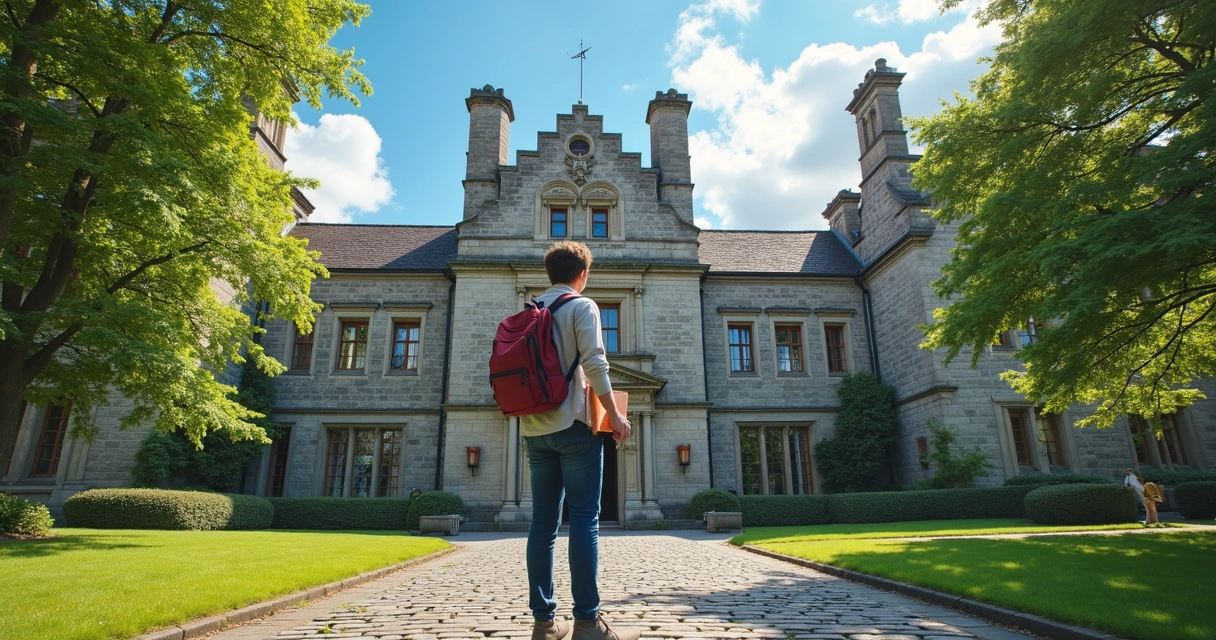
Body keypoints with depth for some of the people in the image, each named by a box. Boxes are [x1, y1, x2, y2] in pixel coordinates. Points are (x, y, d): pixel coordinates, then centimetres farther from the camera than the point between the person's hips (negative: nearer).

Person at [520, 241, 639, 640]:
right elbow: (594, 363, -14)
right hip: (573, 425, -6)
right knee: (584, 518, -5)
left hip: (534, 428, 6)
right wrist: (614, 414, -10)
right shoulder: (582, 306, -3)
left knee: (544, 521, 6)